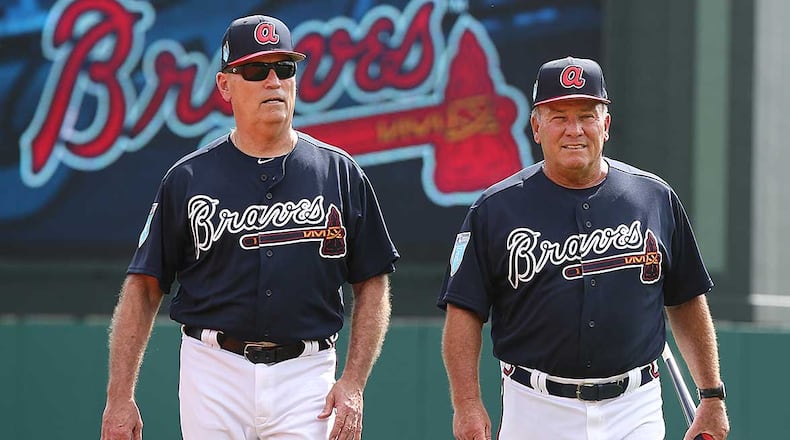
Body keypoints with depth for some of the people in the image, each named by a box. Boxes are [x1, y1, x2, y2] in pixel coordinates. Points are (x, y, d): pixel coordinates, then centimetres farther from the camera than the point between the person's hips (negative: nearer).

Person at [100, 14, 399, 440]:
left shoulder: (339, 173, 6)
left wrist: (353, 384, -2)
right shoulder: (188, 178, 4)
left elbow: (372, 285, 9)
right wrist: (119, 397, -2)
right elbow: (143, 287, 5)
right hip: (214, 373, 0)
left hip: (305, 376, 0)